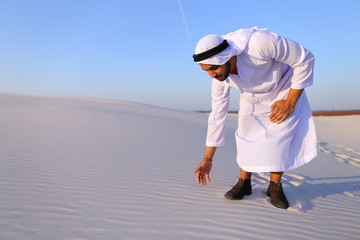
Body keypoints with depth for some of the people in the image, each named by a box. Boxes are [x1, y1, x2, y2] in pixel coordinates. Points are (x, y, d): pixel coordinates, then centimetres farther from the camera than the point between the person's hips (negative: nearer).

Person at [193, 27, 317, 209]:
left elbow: (305, 59, -25)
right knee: (246, 132, -11)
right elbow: (217, 116, -12)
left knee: (281, 131, -16)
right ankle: (244, 182, 4)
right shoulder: (219, 77, -23)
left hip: (285, 87, -3)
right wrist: (207, 159, -7)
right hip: (252, 96, 3)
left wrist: (290, 102, -25)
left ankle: (275, 186, -2)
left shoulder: (259, 43, -40)